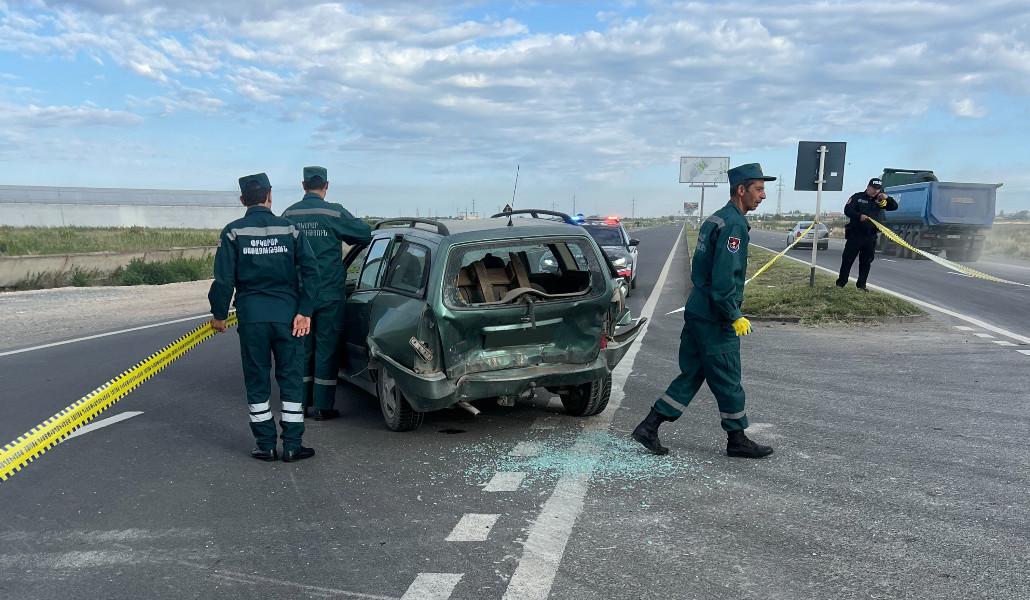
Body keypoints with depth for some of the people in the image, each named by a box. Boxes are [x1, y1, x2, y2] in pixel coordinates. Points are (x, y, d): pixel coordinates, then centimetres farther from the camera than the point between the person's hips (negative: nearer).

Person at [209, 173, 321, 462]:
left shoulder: (233, 232, -3)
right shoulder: (290, 229, 1)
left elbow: (224, 278, -5)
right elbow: (310, 272, -6)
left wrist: (219, 314, 6)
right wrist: (304, 312, -4)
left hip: (251, 318, 0)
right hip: (287, 316, 1)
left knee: (257, 381, 10)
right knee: (291, 379, 8)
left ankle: (266, 446, 14)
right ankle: (292, 446, 11)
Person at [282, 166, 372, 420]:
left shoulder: (288, 215, 2)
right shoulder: (334, 213, -11)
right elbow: (365, 233, -4)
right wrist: (343, 236, 16)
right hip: (330, 294, -4)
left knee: (302, 348, 14)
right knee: (326, 349, 4)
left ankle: (301, 402, 21)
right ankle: (323, 407, 8)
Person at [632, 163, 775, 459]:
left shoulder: (714, 220, 14)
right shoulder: (734, 225, -16)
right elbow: (723, 279, -23)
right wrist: (735, 317, -16)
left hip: (696, 312, 9)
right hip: (715, 320, -9)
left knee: (691, 374, 13)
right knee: (728, 381, 5)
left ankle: (649, 427, 11)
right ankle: (737, 440, 19)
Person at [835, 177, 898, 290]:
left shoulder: (880, 200, 12)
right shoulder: (858, 197, 1)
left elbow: (894, 207, 9)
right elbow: (847, 210, -7)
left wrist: (887, 198, -11)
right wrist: (859, 216, -23)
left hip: (871, 236, 4)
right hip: (855, 234, -4)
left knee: (866, 262, 7)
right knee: (848, 259, -1)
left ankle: (861, 284, 15)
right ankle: (841, 282, 6)